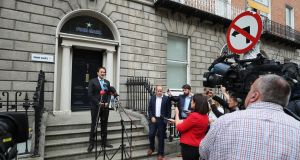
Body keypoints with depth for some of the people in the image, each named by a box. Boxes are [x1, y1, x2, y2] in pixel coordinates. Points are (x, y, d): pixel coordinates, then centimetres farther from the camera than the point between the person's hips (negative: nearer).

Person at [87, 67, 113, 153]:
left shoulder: (107, 82, 12)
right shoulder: (92, 81, -2)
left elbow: (109, 94, 11)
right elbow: (90, 94, -9)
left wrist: (107, 102, -5)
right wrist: (98, 103, -14)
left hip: (105, 107, 4)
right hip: (95, 107, -4)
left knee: (104, 125, 10)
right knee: (94, 125, 3)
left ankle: (104, 142, 20)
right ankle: (91, 143, 12)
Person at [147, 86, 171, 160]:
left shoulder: (166, 98, -3)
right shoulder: (152, 98, 6)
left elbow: (169, 110, -1)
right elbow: (149, 109, 6)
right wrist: (151, 117, -6)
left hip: (162, 120, -2)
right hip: (153, 119, 2)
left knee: (161, 137, 4)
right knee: (151, 134, -4)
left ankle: (160, 154, 17)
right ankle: (151, 148, 24)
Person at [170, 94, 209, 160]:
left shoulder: (194, 116, -26)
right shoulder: (205, 116, 0)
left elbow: (179, 128, -14)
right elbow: (187, 123, 12)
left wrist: (176, 114, -1)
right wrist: (175, 121, 15)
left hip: (189, 146, -8)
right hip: (198, 146, 8)